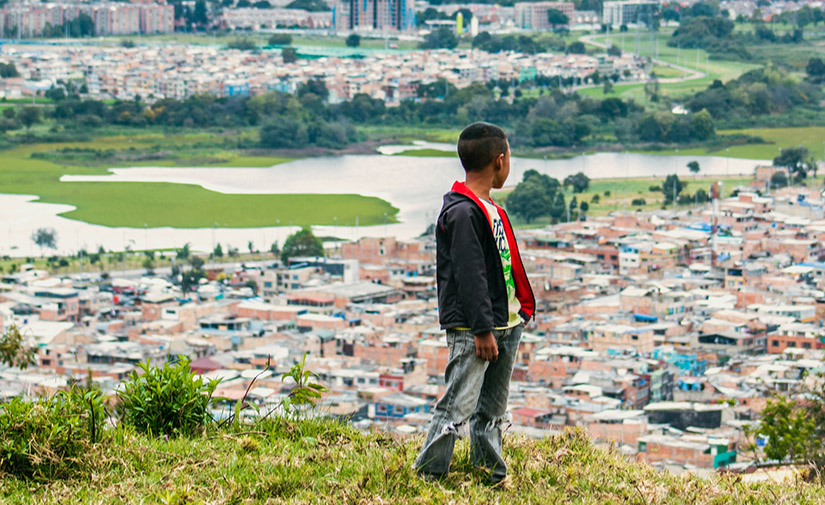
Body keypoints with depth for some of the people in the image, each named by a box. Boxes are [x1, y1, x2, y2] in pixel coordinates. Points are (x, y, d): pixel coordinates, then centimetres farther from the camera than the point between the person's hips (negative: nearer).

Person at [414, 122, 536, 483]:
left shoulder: (489, 209, 16)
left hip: (504, 325, 10)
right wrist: (482, 329, -21)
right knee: (458, 406, -11)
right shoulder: (462, 212, -16)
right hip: (473, 330, -10)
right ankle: (426, 476, -7)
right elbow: (469, 276, -20)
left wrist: (520, 311, 22)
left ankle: (493, 478, 19)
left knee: (492, 412, 13)